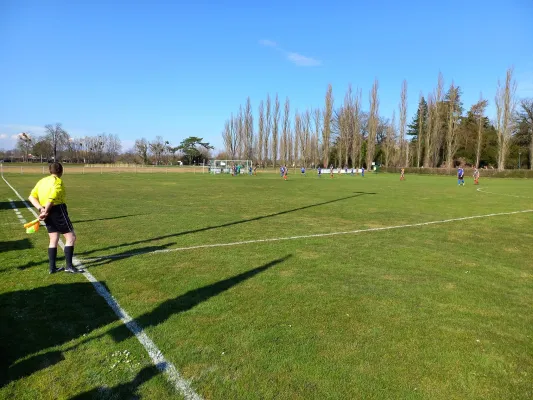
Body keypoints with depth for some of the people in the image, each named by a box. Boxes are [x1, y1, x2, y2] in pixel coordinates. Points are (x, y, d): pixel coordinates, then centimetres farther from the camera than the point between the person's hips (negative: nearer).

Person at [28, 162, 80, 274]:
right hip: (58, 210, -8)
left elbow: (32, 196, 7)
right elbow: (51, 199, -21)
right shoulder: (58, 181, -9)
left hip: (48, 213, 8)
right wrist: (46, 212, -15)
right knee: (71, 237, 0)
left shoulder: (42, 181, 14)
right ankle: (69, 266, -2)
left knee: (53, 240, 15)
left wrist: (40, 208, -4)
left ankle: (52, 267, 18)